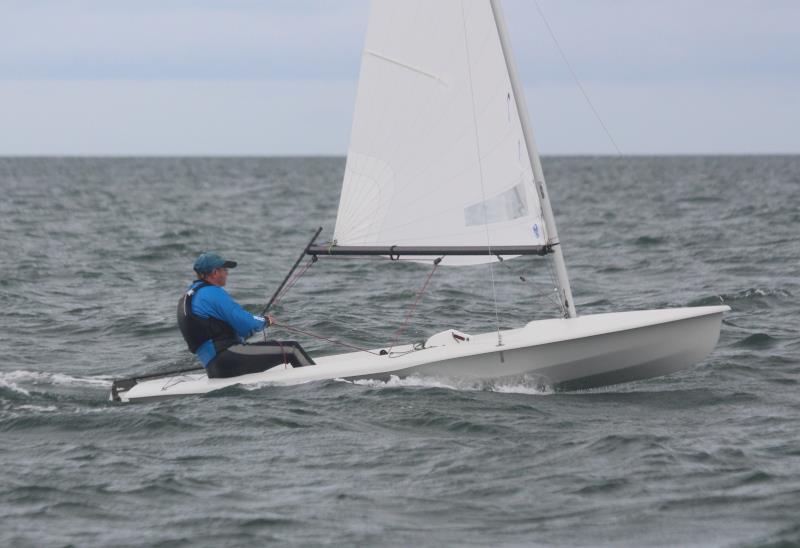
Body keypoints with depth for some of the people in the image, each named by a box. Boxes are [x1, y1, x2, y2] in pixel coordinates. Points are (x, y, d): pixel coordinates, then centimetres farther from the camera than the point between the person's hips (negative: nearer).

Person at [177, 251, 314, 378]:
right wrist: (266, 321, 5)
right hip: (228, 359, -11)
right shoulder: (213, 293, -11)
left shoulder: (188, 294, 20)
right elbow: (246, 325, -15)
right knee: (291, 349, -9)